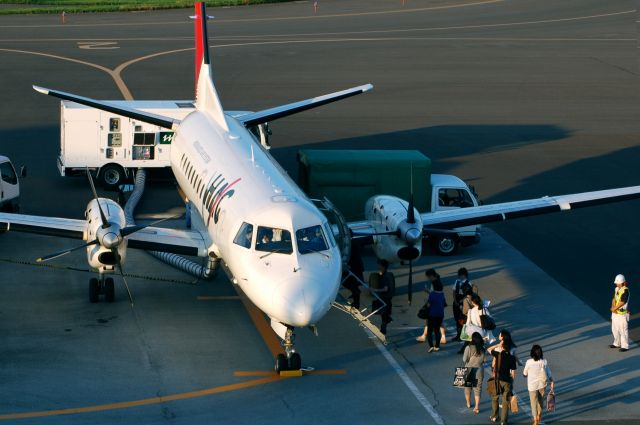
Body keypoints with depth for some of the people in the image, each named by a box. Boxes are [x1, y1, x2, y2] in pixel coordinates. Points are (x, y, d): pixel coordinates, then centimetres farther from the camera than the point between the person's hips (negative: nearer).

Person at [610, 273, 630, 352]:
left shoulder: (625, 291, -20)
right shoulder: (617, 289, 8)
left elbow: (622, 303, -21)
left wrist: (614, 308, -11)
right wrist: (613, 307, -8)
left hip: (622, 314, -9)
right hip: (615, 313, 9)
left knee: (623, 330, -4)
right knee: (615, 329, 18)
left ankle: (625, 346, 2)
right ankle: (617, 343, 32)